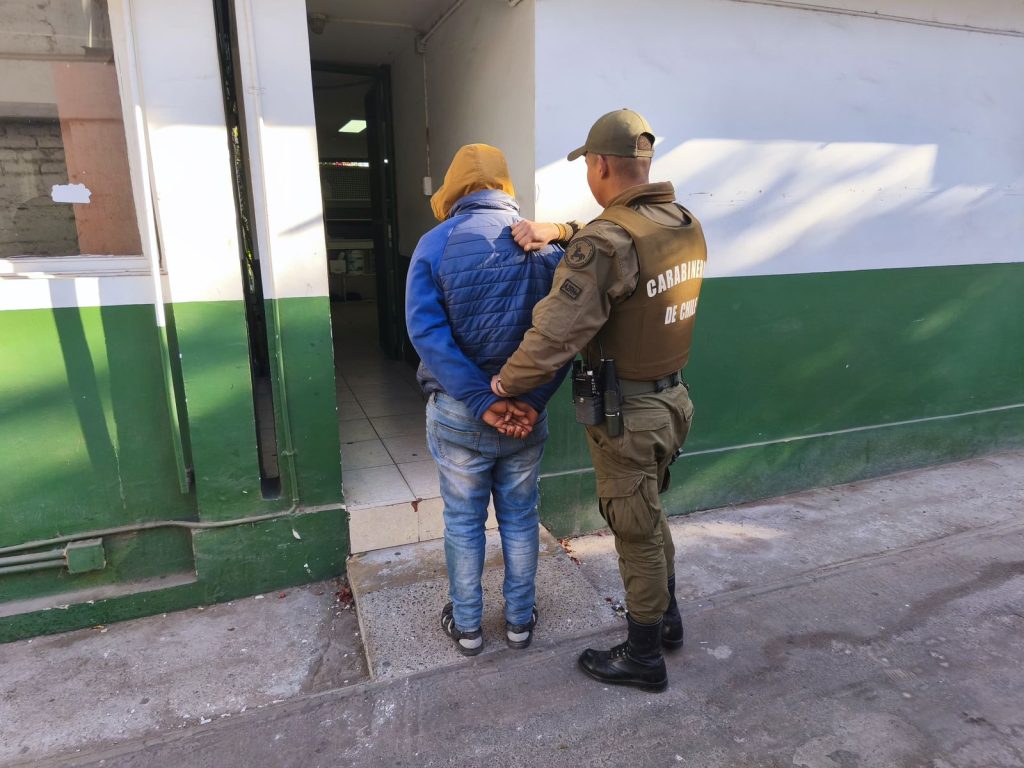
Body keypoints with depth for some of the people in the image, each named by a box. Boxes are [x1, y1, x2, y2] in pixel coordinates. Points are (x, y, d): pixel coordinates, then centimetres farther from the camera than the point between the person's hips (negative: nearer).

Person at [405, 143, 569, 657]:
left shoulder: (435, 244, -7)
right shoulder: (545, 243, -2)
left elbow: (427, 331, -18)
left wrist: (482, 401, -19)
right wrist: (534, 399, -15)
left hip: (458, 413, -1)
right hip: (526, 411, 2)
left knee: (463, 522, 15)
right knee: (520, 519, 18)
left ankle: (467, 626, 32)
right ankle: (520, 620, 34)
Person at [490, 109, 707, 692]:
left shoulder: (606, 242, -24)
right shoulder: (688, 226, 3)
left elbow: (555, 334, -28)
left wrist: (504, 385, -12)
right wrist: (562, 231, 5)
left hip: (626, 414, -8)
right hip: (672, 397, 8)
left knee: (637, 533, 8)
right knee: (651, 517, 26)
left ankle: (644, 659, 29)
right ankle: (667, 618, 45)